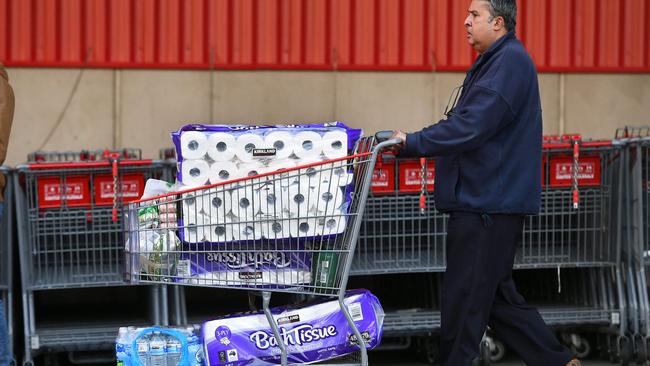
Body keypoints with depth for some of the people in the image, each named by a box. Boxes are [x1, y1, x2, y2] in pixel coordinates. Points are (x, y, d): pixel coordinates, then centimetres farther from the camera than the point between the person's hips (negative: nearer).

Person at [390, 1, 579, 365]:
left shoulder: (511, 62, -15)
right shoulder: (494, 61, 19)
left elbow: (470, 127, -24)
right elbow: (465, 123, 23)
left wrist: (412, 143, -18)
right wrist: (409, 144, 15)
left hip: (489, 204, -11)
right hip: (484, 200, 11)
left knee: (464, 297, -4)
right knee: (498, 294, 14)